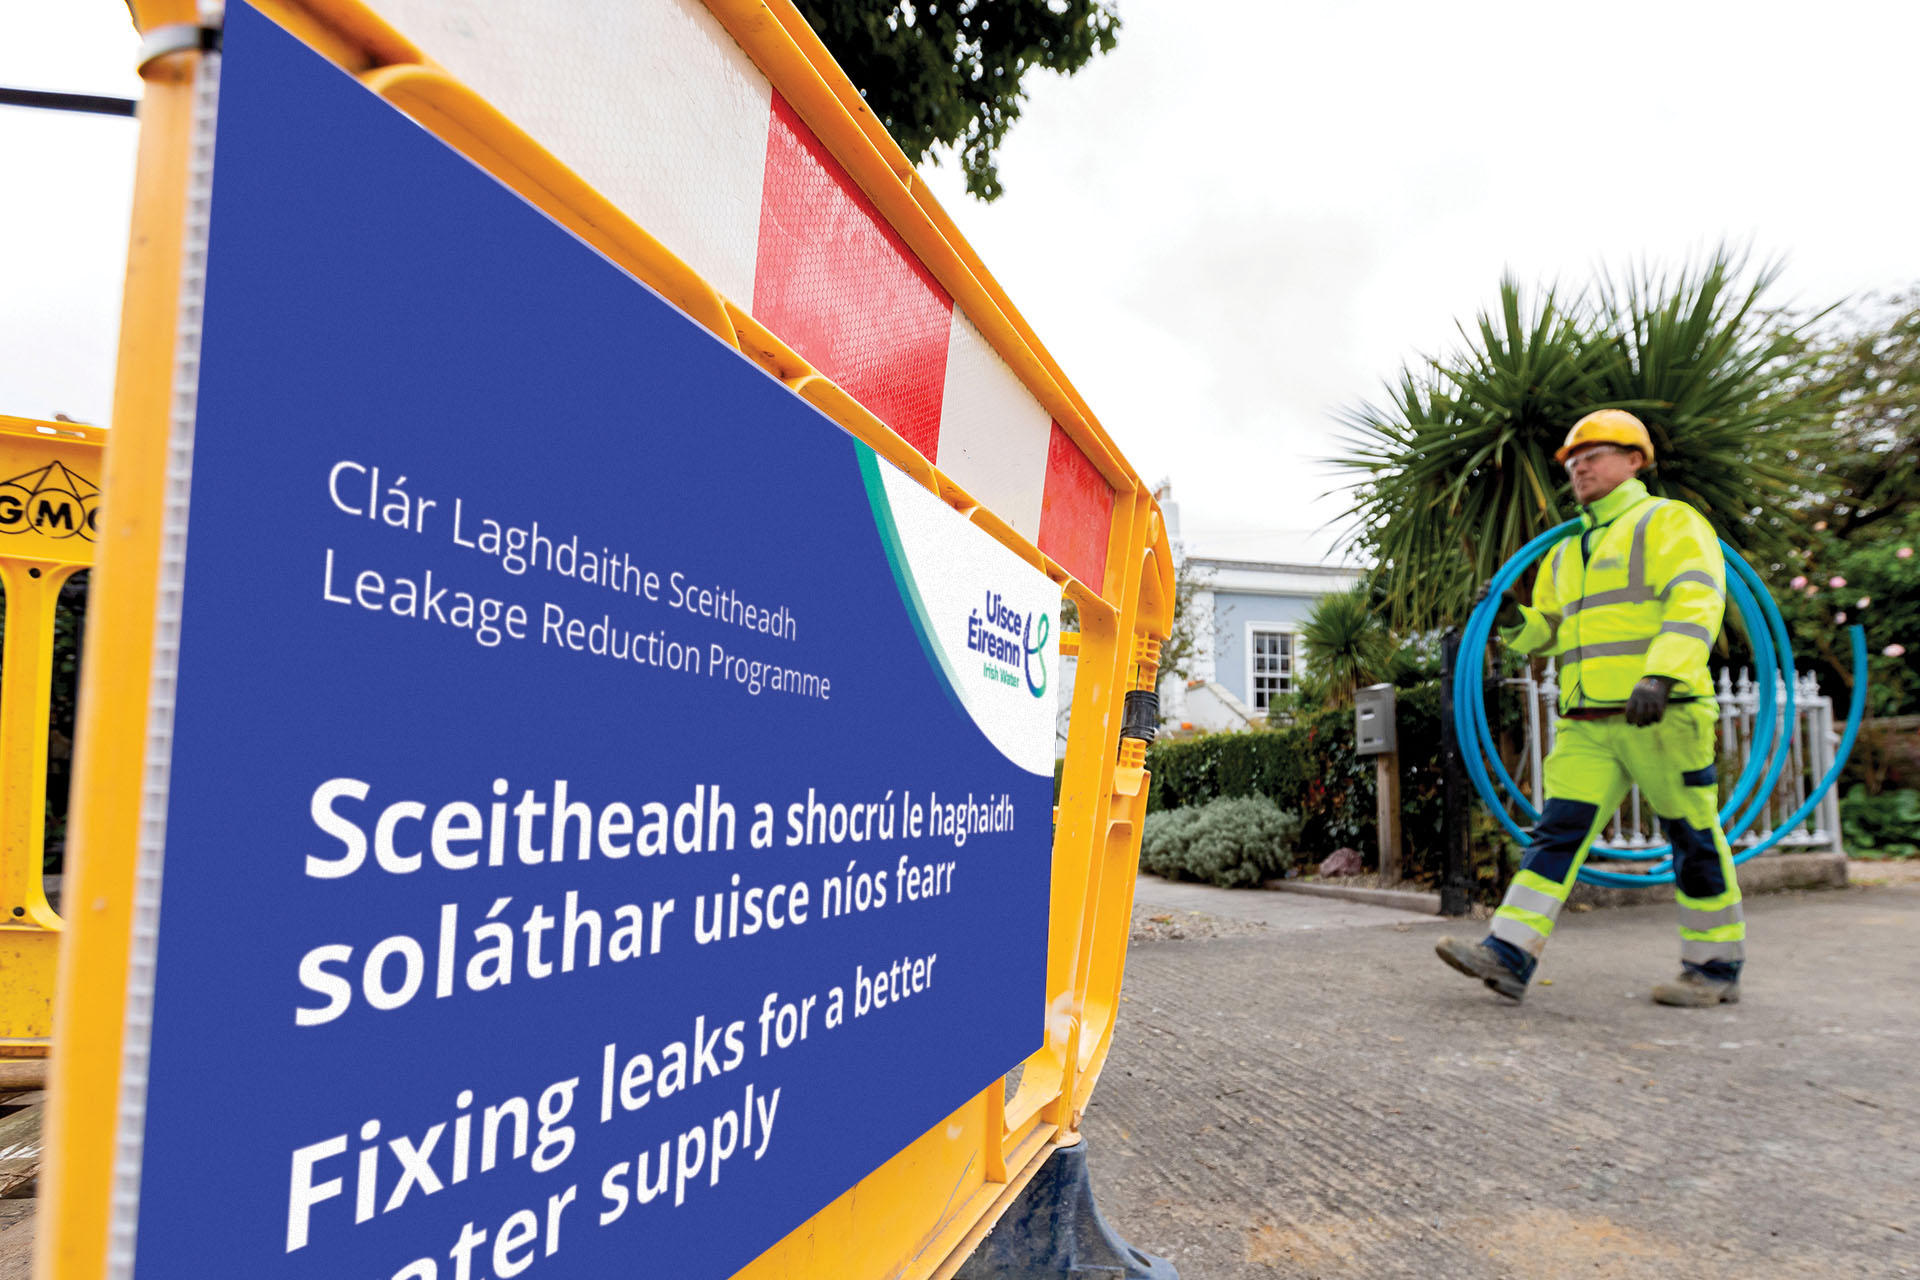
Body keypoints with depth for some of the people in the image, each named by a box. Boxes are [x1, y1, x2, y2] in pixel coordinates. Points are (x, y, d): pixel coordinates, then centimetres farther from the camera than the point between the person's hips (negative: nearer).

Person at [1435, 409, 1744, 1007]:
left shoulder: (1669, 521, 1)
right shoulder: (1565, 553, 22)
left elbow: (1696, 601, -14)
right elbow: (1548, 631, 25)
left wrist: (1662, 673, -28)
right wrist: (1515, 621, 2)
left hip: (1663, 714, -6)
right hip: (1587, 725, 6)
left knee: (1694, 840, 4)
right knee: (1558, 831, -3)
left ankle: (1716, 968, 18)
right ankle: (1509, 955, -8)